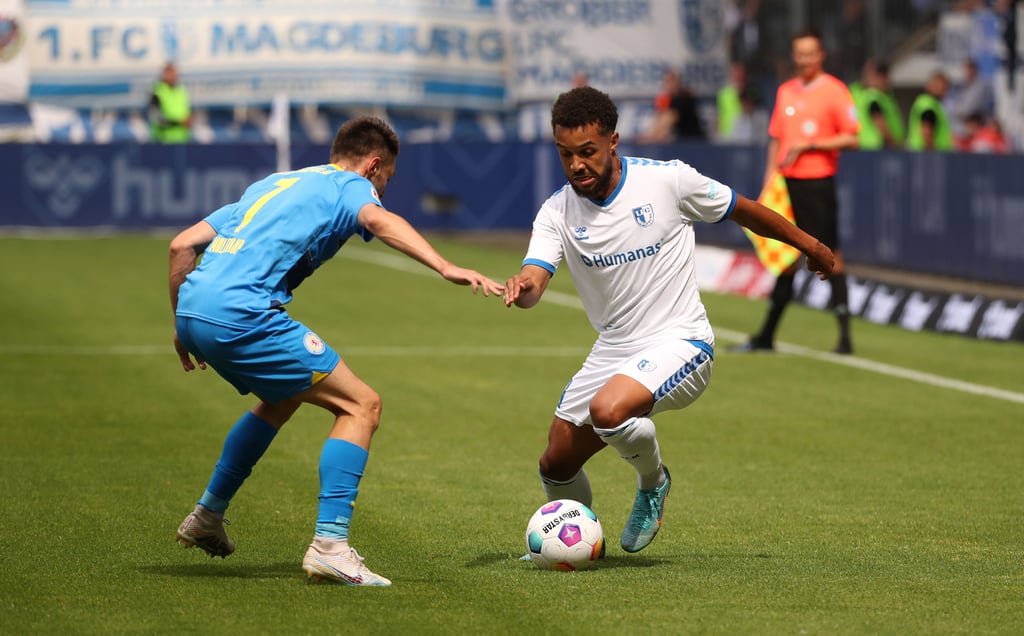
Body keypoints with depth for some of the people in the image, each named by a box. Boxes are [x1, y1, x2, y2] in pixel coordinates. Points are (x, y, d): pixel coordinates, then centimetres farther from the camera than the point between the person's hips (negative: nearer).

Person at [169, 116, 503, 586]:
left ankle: (206, 517, 40)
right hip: (241, 314, -8)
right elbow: (379, 221, -17)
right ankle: (329, 545, -15)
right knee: (361, 407, -2)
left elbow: (182, 245, 25)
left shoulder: (271, 186, 31)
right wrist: (446, 268, -30)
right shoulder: (350, 186, 10)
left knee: (282, 398, 33)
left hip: (192, 310, 8)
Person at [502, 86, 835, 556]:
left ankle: (653, 481, 0)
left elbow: (743, 211, 4)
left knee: (609, 410, -33)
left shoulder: (667, 180, -12)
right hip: (612, 352, 5)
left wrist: (809, 244, 16)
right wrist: (520, 288, -44)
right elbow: (533, 281, -19)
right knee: (556, 466, 6)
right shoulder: (557, 212, -4)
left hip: (679, 343, -5)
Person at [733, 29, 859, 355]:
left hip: (818, 184, -6)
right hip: (787, 183, 6)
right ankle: (766, 336, 14)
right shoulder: (785, 91, 13)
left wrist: (809, 145, -15)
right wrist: (769, 180, 11)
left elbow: (851, 138, -10)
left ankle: (844, 336, -3)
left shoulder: (834, 90, -5)